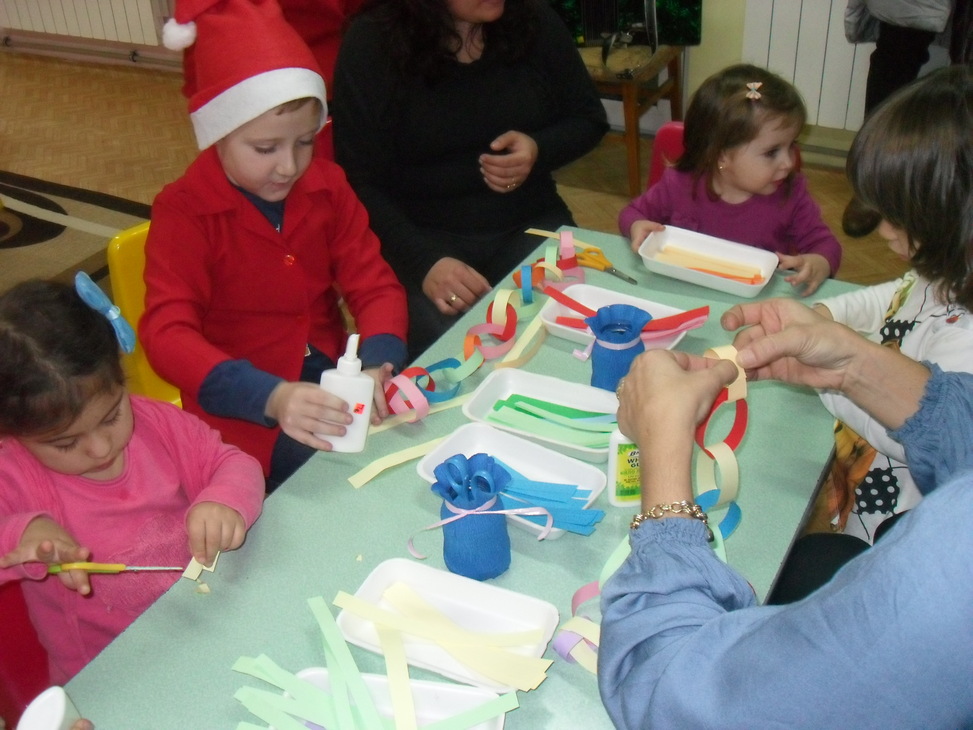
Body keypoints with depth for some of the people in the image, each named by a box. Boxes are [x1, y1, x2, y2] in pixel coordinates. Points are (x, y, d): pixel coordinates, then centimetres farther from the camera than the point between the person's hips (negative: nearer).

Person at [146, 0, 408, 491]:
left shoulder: (326, 187, 1)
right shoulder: (183, 211, -13)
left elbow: (373, 284, 0)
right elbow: (167, 332, -23)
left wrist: (378, 365, -23)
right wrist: (270, 397, -40)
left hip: (330, 380, 6)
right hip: (242, 409, -5)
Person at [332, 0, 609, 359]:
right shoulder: (371, 41, -9)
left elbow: (589, 119, 11)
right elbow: (361, 183, -11)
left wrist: (539, 150, -11)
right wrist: (422, 262, -26)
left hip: (529, 225, 3)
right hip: (421, 238, -3)